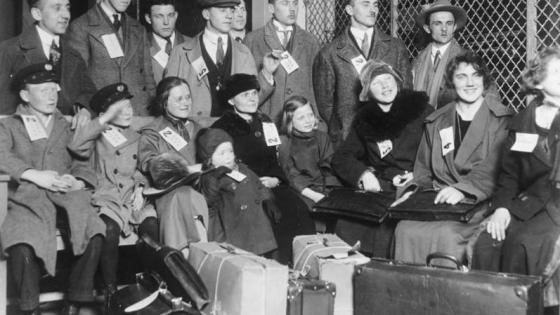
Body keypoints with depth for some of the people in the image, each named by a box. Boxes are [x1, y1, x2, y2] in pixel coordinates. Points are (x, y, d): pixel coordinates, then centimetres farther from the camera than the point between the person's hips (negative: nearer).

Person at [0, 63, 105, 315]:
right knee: (22, 245, -35)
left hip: (67, 198, 2)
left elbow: (83, 164, 16)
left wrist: (77, 182, -7)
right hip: (28, 200, -2)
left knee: (95, 235, -31)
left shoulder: (66, 126, 26)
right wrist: (34, 175, -14)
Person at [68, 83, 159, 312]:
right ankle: (110, 291, -19)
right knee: (110, 229, -33)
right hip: (106, 197, -3)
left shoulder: (135, 138, 19)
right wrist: (106, 118, -15)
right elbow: (75, 145, -14)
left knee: (151, 225, -27)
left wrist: (140, 187, 0)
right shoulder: (98, 137, 7)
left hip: (132, 197, 3)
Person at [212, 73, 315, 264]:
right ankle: (280, 263, -26)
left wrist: (276, 179, 0)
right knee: (274, 213, -32)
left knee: (297, 207, -25)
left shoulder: (265, 122, 22)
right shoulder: (221, 128, 4)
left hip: (272, 184, 5)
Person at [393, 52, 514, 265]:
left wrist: (463, 189, -25)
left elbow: (494, 169, -9)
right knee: (405, 229, -25)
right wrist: (413, 190, -1)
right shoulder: (436, 122, 19)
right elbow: (423, 170, 20)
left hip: (480, 203, -3)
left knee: (447, 234, -33)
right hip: (437, 200, 4)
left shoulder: (502, 120, 4)